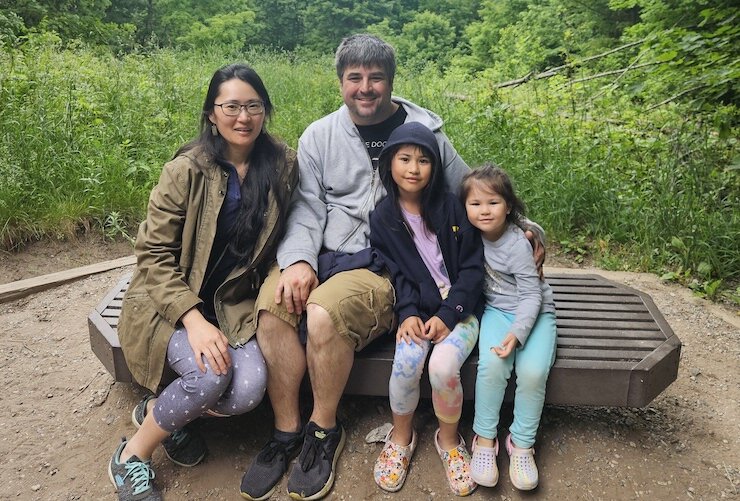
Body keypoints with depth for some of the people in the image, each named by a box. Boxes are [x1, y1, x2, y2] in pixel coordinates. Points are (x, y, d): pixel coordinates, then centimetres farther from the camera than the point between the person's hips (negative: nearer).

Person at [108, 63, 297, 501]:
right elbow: (153, 254, -11)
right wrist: (194, 319, -23)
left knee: (249, 390, -22)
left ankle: (162, 410, 10)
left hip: (234, 304, 3)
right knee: (211, 376, -29)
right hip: (171, 304, -3)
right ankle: (133, 455, 1)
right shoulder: (187, 170, -12)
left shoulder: (283, 166, -1)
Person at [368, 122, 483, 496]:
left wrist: (447, 315, -13)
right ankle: (401, 436, 7)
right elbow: (393, 273, 1)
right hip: (417, 309, 2)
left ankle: (449, 440, 5)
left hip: (458, 308, -1)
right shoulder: (382, 217, 2)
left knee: (443, 366, -27)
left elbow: (473, 267, -4)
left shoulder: (452, 207, -3)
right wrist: (408, 313, -16)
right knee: (405, 364, -25)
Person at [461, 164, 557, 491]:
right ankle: (485, 439, -8)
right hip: (495, 310, 3)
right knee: (491, 364, -26)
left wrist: (517, 333, -30)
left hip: (534, 313, -2)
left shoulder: (517, 245, -18)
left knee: (532, 371, -26)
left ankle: (522, 444, -4)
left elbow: (531, 296, -17)